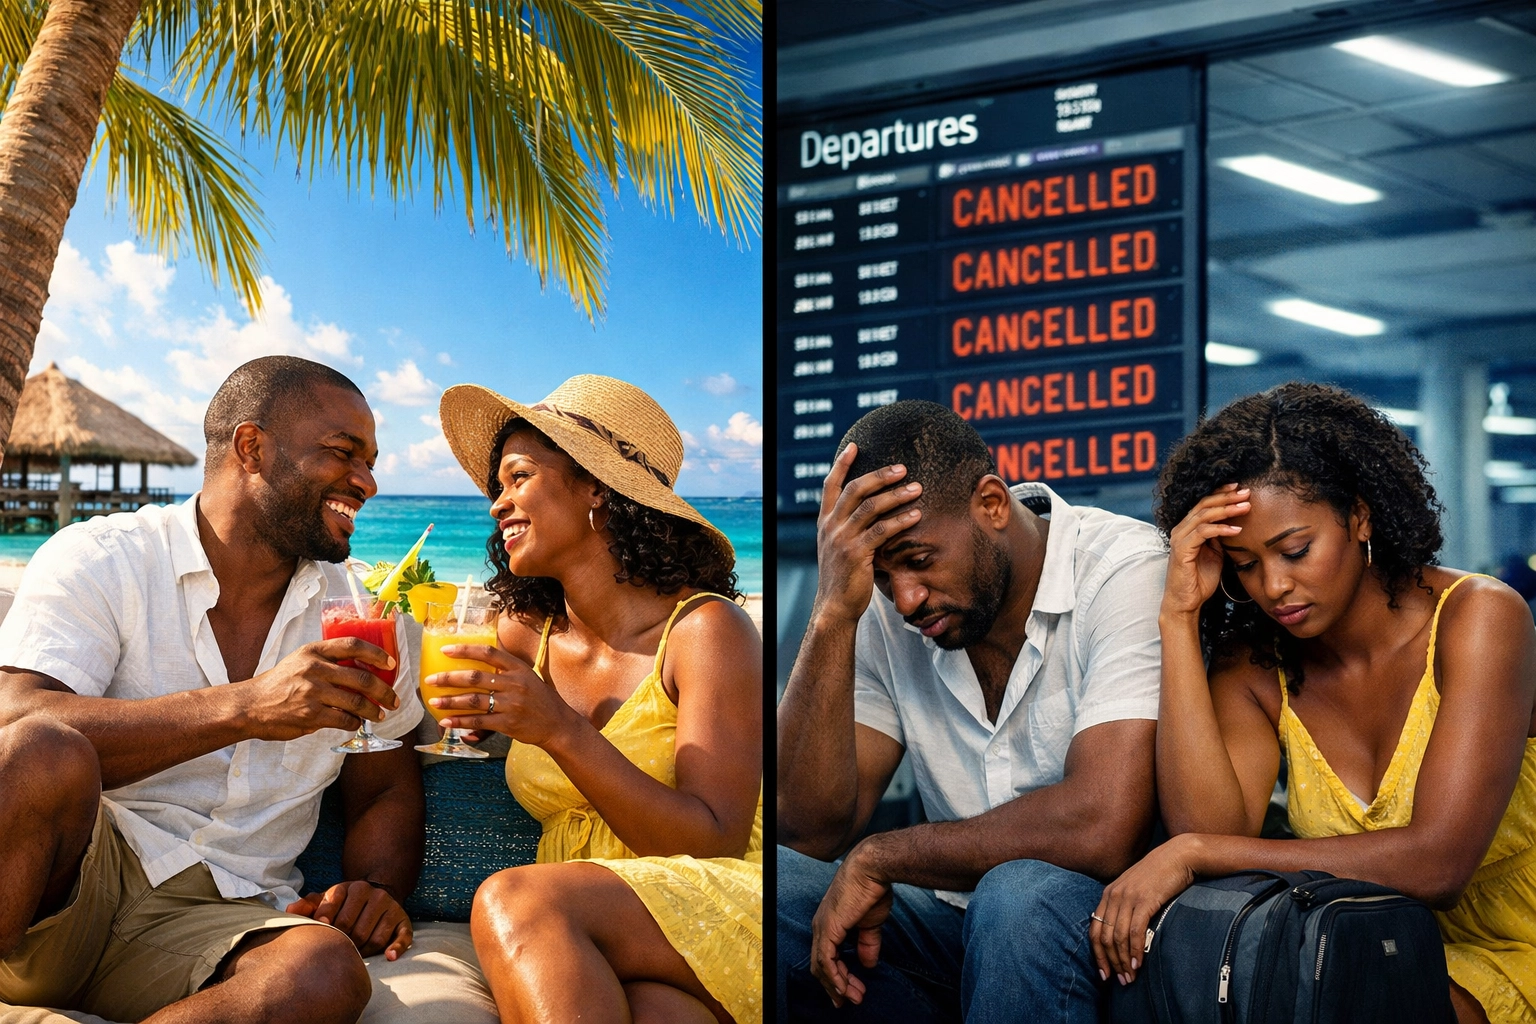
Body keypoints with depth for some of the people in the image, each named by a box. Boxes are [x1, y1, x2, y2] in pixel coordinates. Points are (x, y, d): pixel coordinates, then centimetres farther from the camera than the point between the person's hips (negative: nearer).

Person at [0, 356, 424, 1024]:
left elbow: (388, 789, 20)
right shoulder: (101, 560, -1)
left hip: (222, 919, 4)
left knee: (327, 969, -33)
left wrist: (376, 888, -3)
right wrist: (245, 708, -26)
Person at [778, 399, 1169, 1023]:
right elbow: (812, 831, -9)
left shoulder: (1123, 567, -17)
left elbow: (1102, 830, -30)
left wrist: (877, 858, -18)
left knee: (1019, 894, -36)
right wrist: (833, 614, -19)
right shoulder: (883, 612, -1)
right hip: (952, 921, 5)